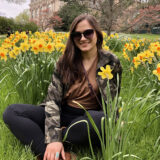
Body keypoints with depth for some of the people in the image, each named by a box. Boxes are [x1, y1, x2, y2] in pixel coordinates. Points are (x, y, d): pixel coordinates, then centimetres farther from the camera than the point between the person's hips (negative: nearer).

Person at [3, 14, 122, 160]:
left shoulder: (111, 62, -3)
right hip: (62, 115, 3)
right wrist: (53, 138, -22)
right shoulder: (66, 61, 1)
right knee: (11, 112, -15)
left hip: (89, 118, -2)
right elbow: (53, 98, -8)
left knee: (104, 120, -38)